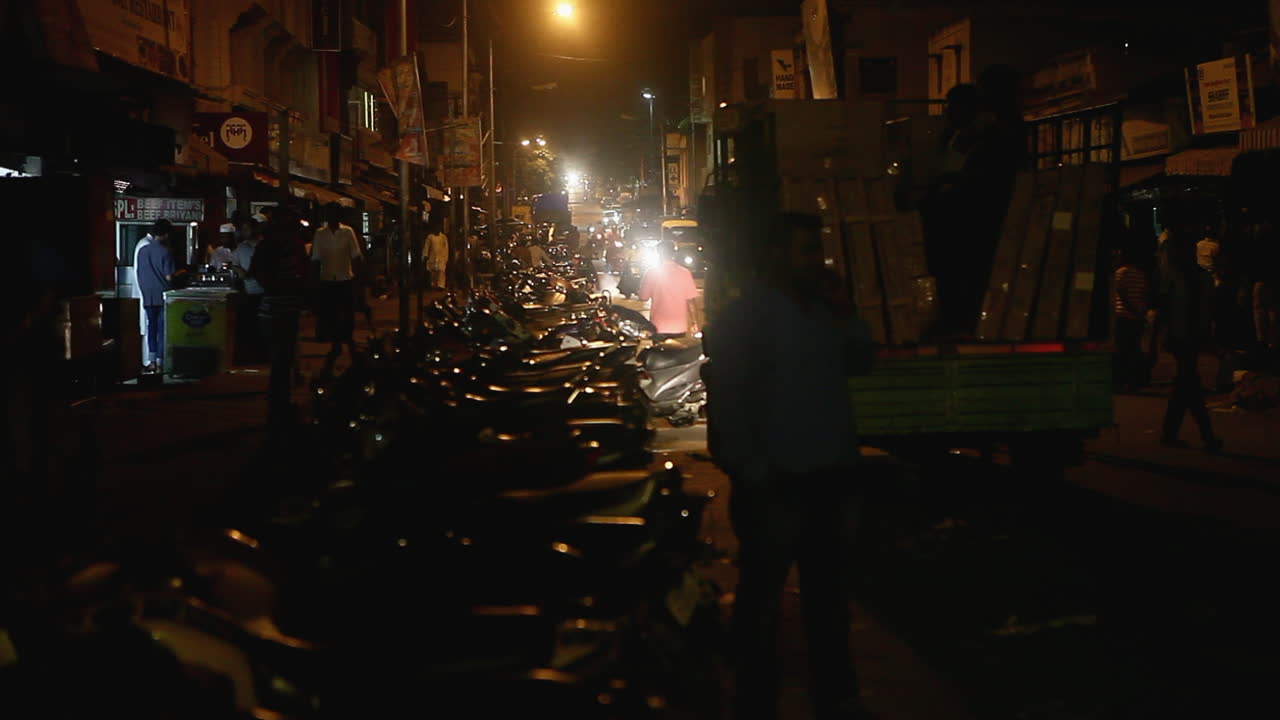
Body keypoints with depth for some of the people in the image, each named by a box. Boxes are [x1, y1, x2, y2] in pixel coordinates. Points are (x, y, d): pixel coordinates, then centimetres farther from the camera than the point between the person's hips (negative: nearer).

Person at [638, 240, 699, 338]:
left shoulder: (652, 273, -6)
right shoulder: (685, 273, -4)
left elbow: (643, 297, 1)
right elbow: (691, 300, -3)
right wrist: (694, 323, 6)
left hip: (658, 328, -1)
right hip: (679, 328, 1)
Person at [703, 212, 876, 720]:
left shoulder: (826, 310, 10)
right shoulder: (745, 315, -9)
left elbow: (861, 362, 14)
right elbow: (726, 400, -13)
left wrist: (846, 315, -1)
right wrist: (753, 474, -17)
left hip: (832, 475, 7)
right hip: (776, 482, -7)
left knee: (829, 592, 16)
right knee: (761, 598, 2)